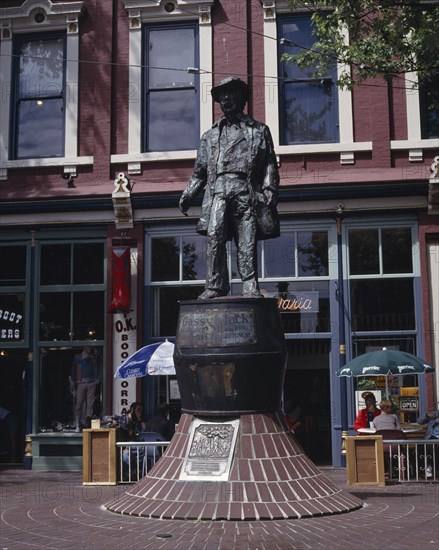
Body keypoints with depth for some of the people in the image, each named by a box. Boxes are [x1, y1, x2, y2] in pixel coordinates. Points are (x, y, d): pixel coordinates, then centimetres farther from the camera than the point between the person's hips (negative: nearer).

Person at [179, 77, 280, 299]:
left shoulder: (259, 130, 19)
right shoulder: (211, 135, 24)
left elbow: (270, 165, 12)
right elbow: (200, 171, 23)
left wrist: (269, 191, -2)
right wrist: (188, 194, 11)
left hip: (246, 191, -1)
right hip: (218, 191, 2)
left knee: (248, 242, -8)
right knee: (214, 237, -14)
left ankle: (250, 287, -7)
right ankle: (215, 285, -13)